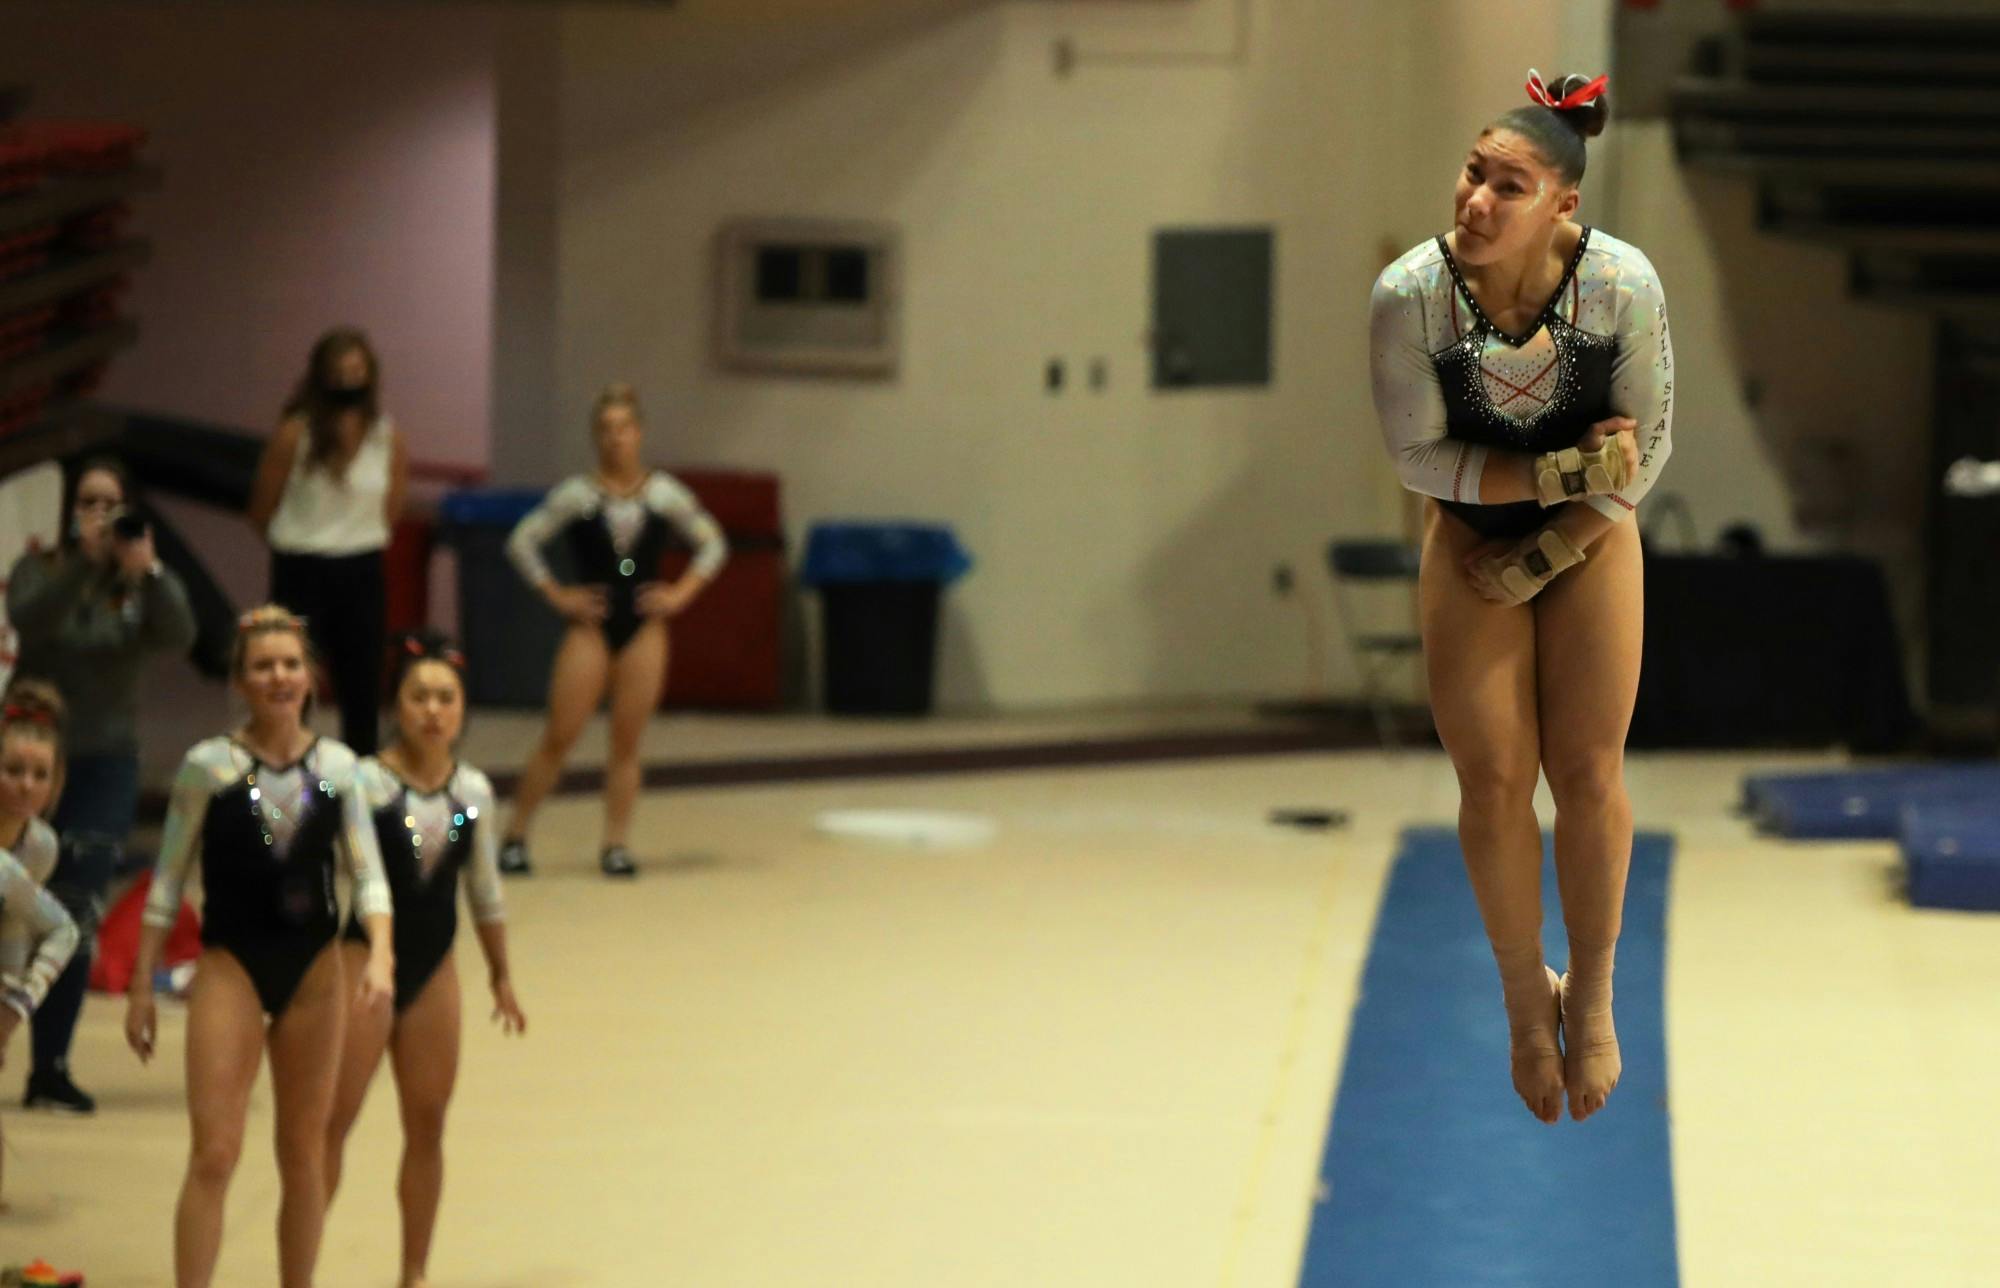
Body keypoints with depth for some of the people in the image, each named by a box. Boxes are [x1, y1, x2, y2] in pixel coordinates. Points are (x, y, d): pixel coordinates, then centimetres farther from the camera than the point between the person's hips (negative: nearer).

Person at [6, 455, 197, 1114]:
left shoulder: (147, 583, 2)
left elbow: (178, 637, -17)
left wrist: (146, 571, -33)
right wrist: (83, 560, -33)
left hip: (105, 763, 1)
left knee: (76, 915, -3)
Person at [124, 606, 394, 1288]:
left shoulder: (337, 766, 0)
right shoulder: (208, 767, -7)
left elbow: (366, 873, 1)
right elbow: (167, 880, -1)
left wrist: (380, 953, -17)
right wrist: (140, 986, -1)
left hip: (314, 970, 3)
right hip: (230, 968, -3)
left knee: (304, 1155, 11)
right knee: (214, 1154, -11)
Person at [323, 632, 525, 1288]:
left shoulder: (474, 791, 3)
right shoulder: (365, 783, -12)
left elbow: (483, 887, 15)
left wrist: (500, 971, 21)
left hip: (432, 966, 5)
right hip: (366, 958, -5)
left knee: (427, 1123, 10)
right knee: (331, 1118, -6)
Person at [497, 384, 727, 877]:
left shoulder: (664, 493, 3)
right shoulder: (577, 494, -2)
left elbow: (713, 544, 10)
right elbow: (522, 542, -2)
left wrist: (681, 593, 0)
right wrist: (556, 595, -6)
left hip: (644, 626, 2)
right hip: (591, 627, -2)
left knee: (627, 742, 2)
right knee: (558, 738, -3)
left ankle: (616, 844, 7)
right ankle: (515, 837, 4)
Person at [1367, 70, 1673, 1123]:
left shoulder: (1623, 285, -26)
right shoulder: (1408, 295, -28)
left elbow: (1644, 448, -12)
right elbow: (1418, 455, -17)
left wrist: (1542, 558, -13)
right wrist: (1564, 469, -24)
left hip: (1591, 538, 0)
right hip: (1471, 538, 0)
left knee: (1588, 772, 0)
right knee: (1494, 781, 0)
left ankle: (1591, 995, 21)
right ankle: (1525, 994, 21)